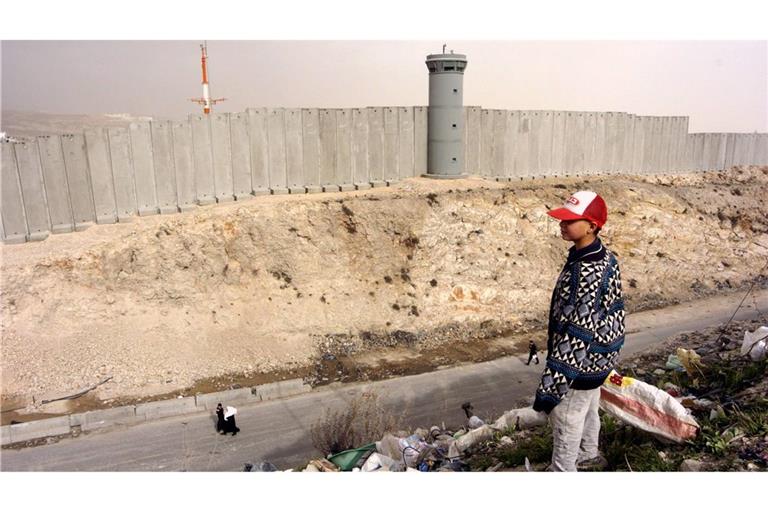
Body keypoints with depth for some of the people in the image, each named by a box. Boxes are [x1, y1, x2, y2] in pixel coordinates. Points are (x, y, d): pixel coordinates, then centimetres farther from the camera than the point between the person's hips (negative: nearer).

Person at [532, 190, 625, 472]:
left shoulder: (586, 274, -33)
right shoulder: (604, 256, -2)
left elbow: (575, 336, -33)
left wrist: (550, 386, -29)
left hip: (579, 364, -10)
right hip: (598, 358, 10)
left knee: (566, 424, 10)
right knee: (588, 410, 31)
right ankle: (588, 454, 54)